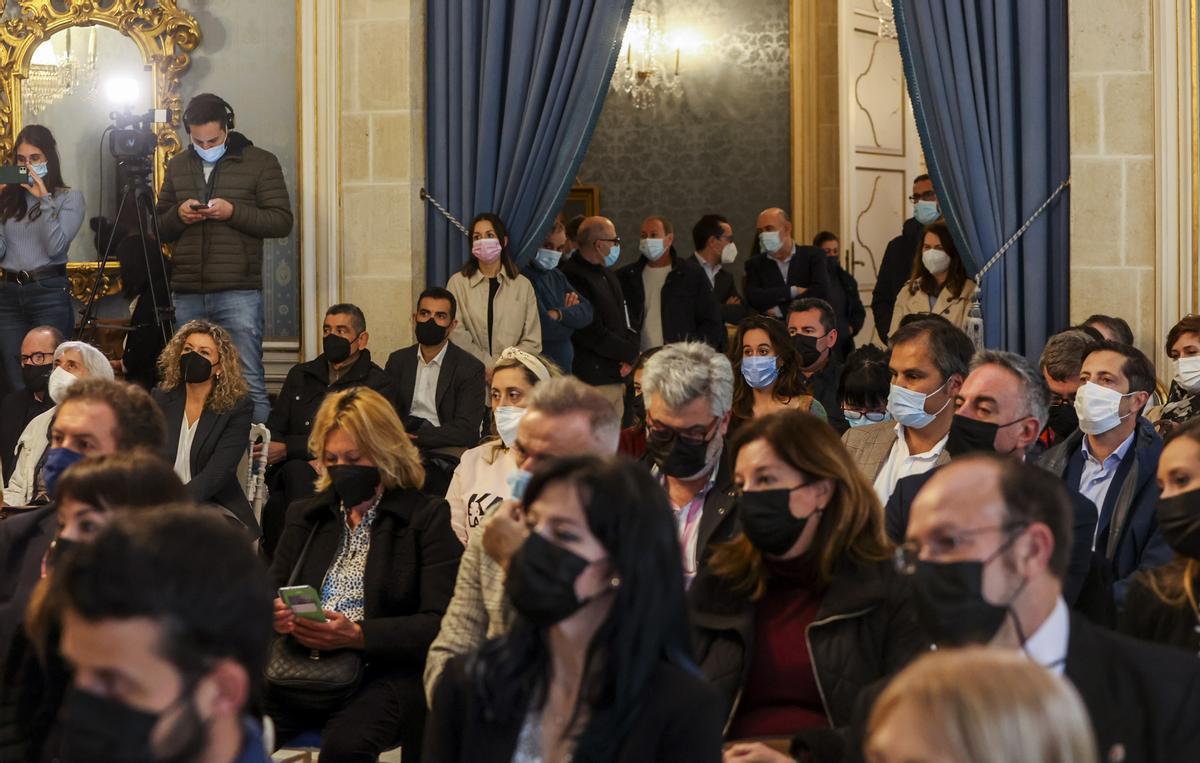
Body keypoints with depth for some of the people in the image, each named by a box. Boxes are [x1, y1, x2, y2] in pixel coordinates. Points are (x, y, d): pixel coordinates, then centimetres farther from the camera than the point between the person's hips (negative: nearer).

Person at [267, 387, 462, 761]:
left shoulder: (426, 517, 4)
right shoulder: (305, 514, 21)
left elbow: (439, 622, -5)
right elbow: (271, 593, 19)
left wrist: (356, 635, -18)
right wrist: (271, 615, -7)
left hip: (387, 671, -3)